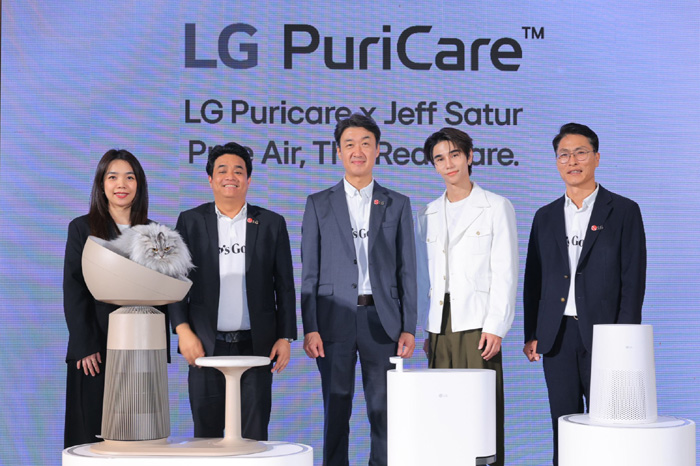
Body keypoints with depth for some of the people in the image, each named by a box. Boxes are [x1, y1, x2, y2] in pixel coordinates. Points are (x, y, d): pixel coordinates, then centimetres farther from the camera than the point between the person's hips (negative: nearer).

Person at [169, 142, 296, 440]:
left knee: (254, 435, 2)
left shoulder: (272, 224, 7)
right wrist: (183, 331, -7)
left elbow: (284, 286, 6)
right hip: (206, 346, 0)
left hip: (255, 345, 0)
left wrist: (285, 337, 1)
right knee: (206, 433, 6)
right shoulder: (190, 222, 7)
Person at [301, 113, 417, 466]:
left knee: (383, 411, 3)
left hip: (381, 318, 1)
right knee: (336, 409, 3)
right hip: (335, 319, 0)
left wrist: (408, 328, 0)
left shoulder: (397, 205, 10)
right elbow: (309, 272, 4)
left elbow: (407, 270, 7)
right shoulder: (319, 204, 8)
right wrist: (309, 328, -5)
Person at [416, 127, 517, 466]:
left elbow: (505, 272, -3)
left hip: (477, 323, -4)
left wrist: (495, 327, -11)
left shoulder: (496, 207, 3)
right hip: (440, 324, 4)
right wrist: (424, 329, 11)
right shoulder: (429, 214, 17)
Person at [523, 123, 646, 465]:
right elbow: (533, 279, 14)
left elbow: (633, 279, -2)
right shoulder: (545, 217, 13)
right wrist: (531, 334, 7)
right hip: (557, 335, 3)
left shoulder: (623, 211, 2)